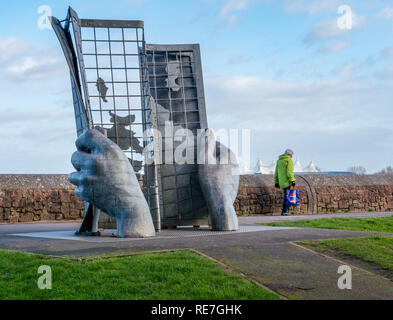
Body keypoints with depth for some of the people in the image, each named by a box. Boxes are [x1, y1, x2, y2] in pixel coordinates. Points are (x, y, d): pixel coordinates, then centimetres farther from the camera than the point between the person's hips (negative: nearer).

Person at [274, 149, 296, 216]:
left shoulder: (279, 160, 18)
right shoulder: (289, 160, -6)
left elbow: (276, 172, 19)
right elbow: (290, 171, -17)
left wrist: (276, 182, 21)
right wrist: (292, 180, -19)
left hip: (282, 182, 8)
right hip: (288, 182, -8)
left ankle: (284, 211, 12)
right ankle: (285, 211, -12)